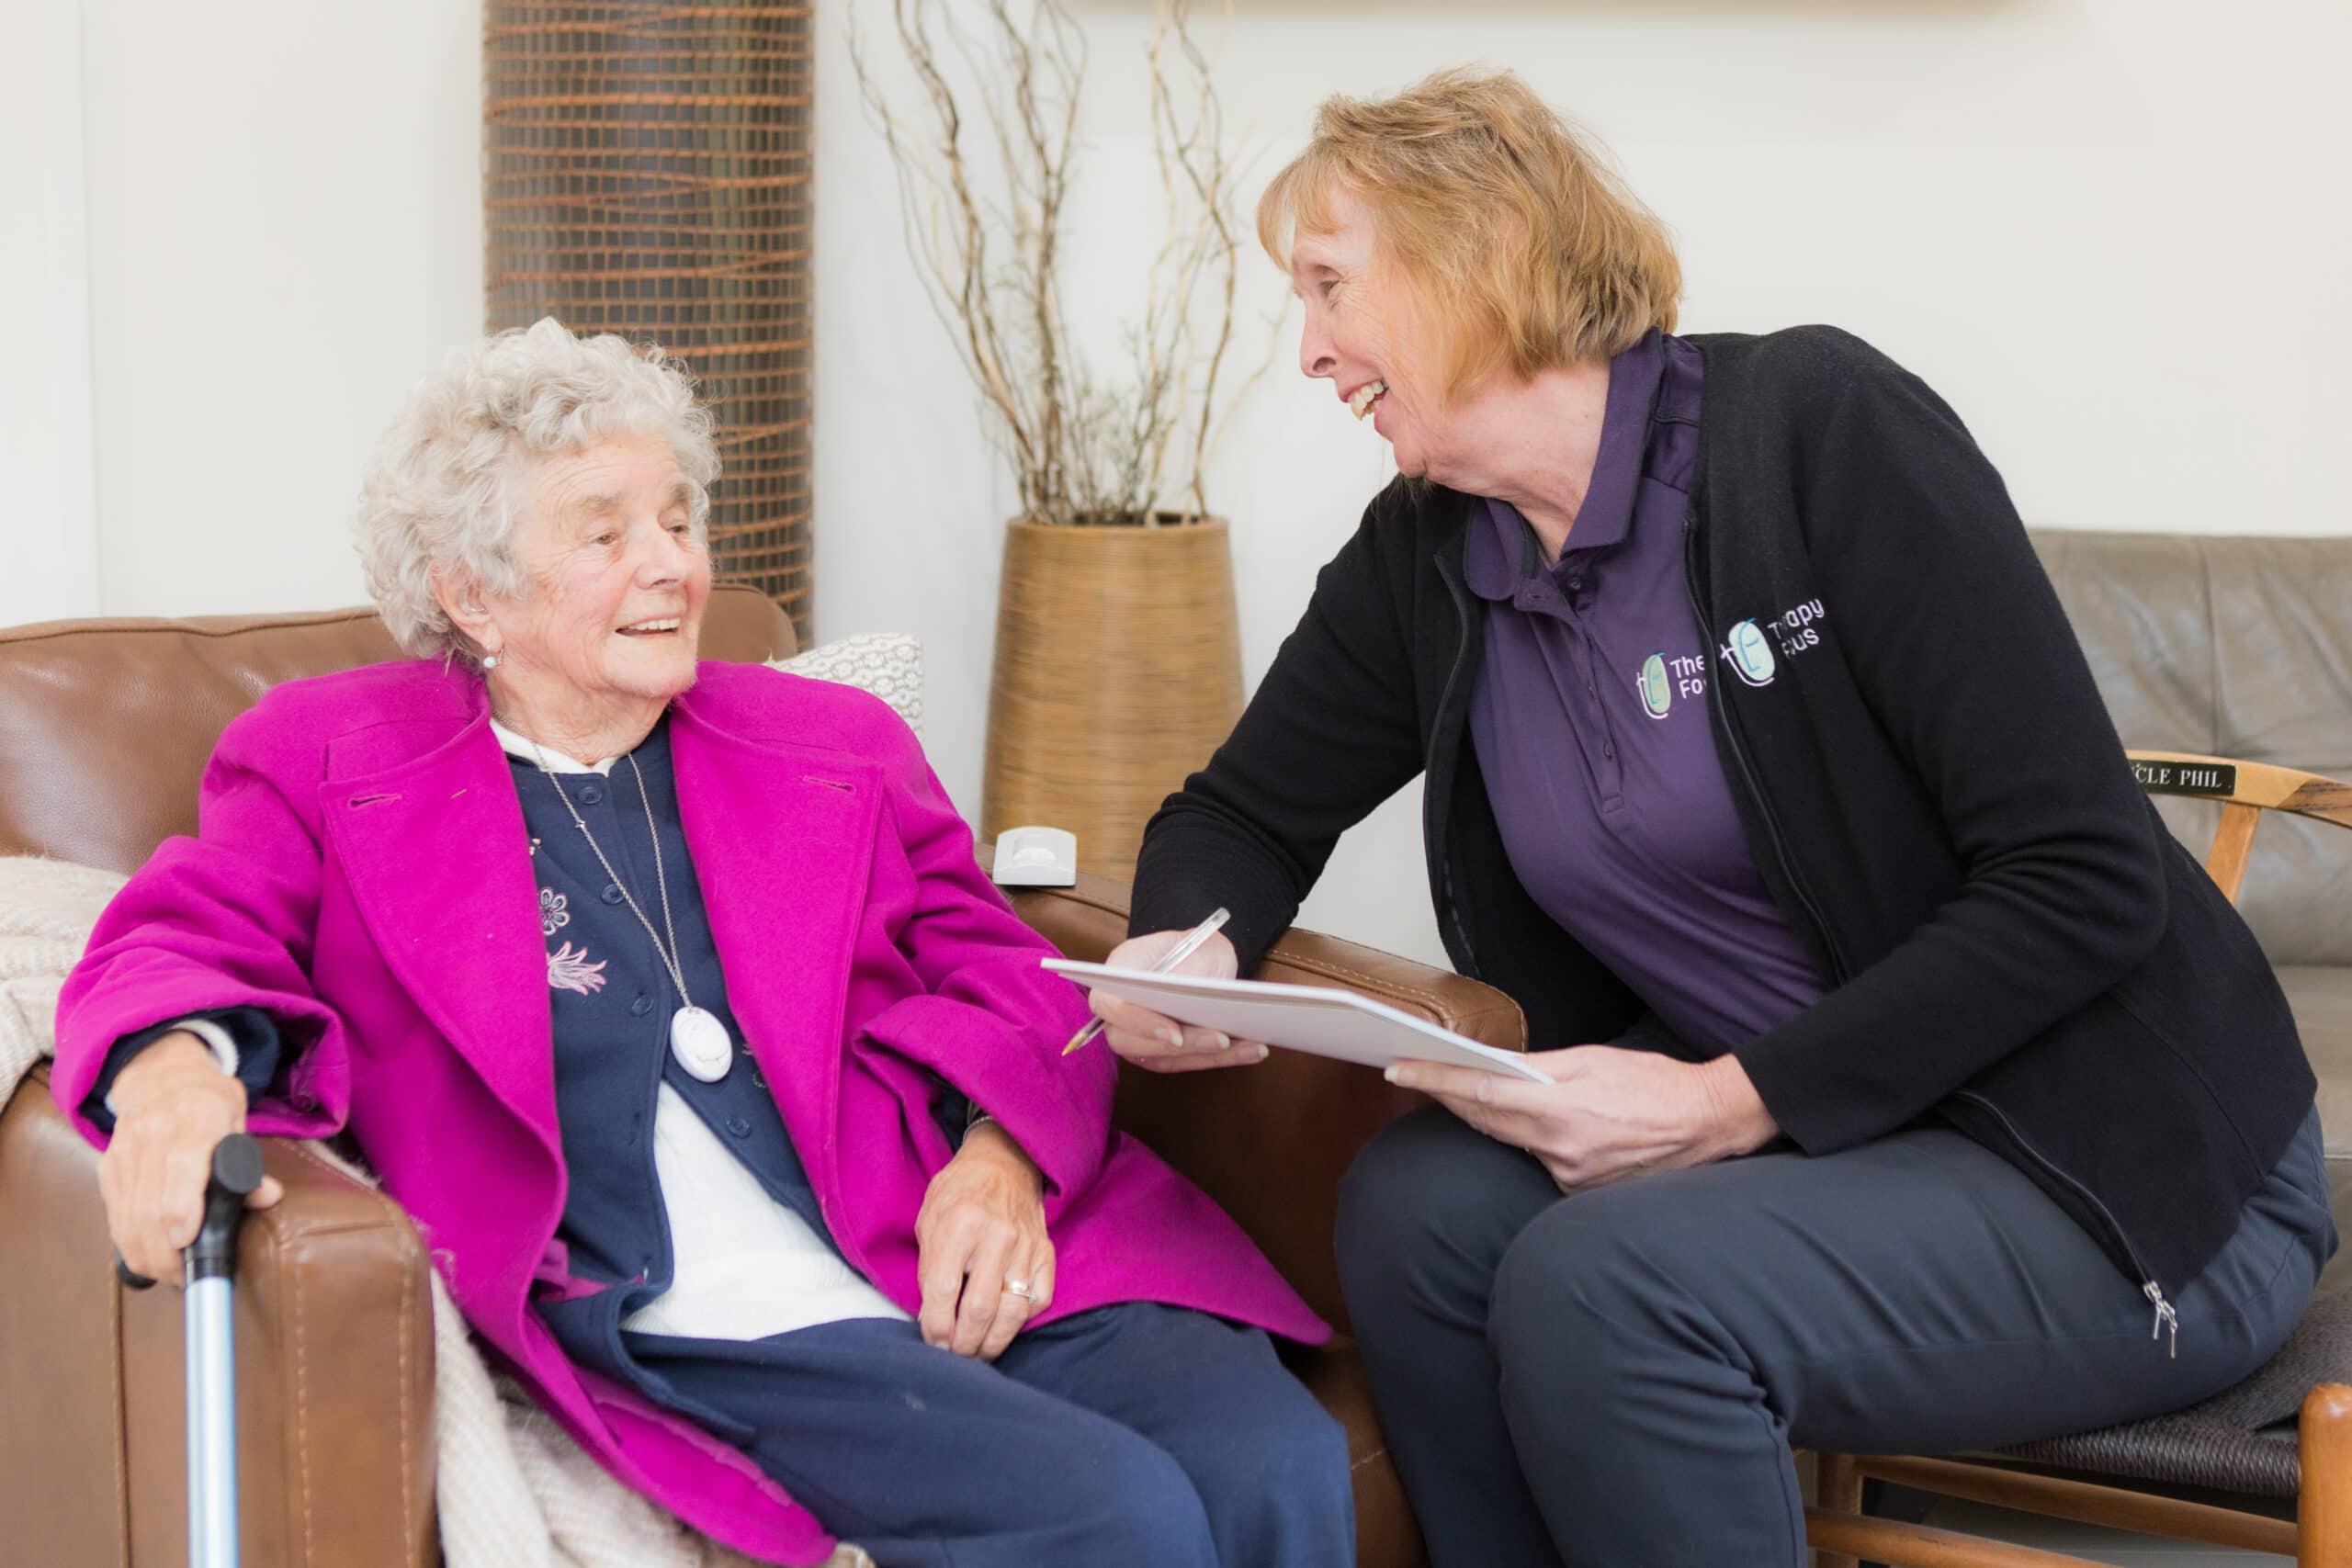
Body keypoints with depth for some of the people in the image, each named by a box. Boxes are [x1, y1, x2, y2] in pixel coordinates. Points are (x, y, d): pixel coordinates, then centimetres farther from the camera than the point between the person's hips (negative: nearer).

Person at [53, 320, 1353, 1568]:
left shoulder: (832, 746, 23)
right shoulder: (331, 763, 15)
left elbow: (994, 964, 17)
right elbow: (198, 936, 3)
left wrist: (1000, 1150, -6)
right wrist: (178, 1062, -23)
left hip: (986, 1276, 4)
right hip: (710, 1336, -4)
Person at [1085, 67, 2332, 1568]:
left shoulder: (1817, 423, -16)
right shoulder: (1420, 564, 4)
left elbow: (2083, 879, -19)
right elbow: (1248, 813, 16)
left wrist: (1735, 1103, -22)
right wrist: (1188, 949, -8)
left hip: (2125, 1164, -6)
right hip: (1758, 1125, 6)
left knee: (1603, 1285, -27)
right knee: (1418, 1207, -19)